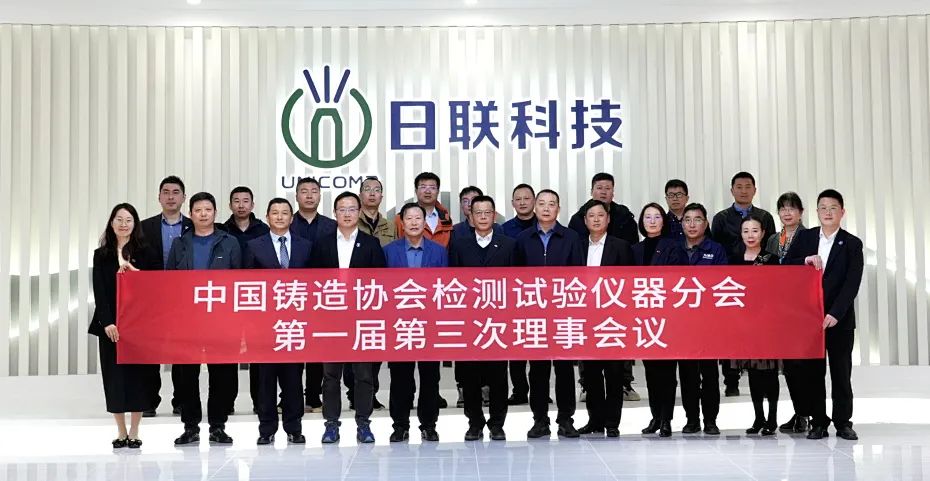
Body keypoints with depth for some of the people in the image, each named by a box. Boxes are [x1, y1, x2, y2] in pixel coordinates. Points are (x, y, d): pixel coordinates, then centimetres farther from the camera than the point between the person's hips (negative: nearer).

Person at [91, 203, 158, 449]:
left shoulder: (145, 253, 3)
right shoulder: (101, 255, 7)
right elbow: (99, 291, 1)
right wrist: (107, 322, -9)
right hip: (111, 323, 1)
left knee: (137, 372, 0)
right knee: (114, 375, 2)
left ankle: (134, 432, 8)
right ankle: (121, 432, 12)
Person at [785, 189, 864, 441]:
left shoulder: (852, 244, 0)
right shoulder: (804, 237, 8)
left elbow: (852, 284, -8)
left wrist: (835, 314, -18)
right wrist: (805, 260, -15)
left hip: (839, 319, -2)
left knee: (841, 372, 3)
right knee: (811, 371, 3)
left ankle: (843, 422, 12)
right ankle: (818, 422, 10)